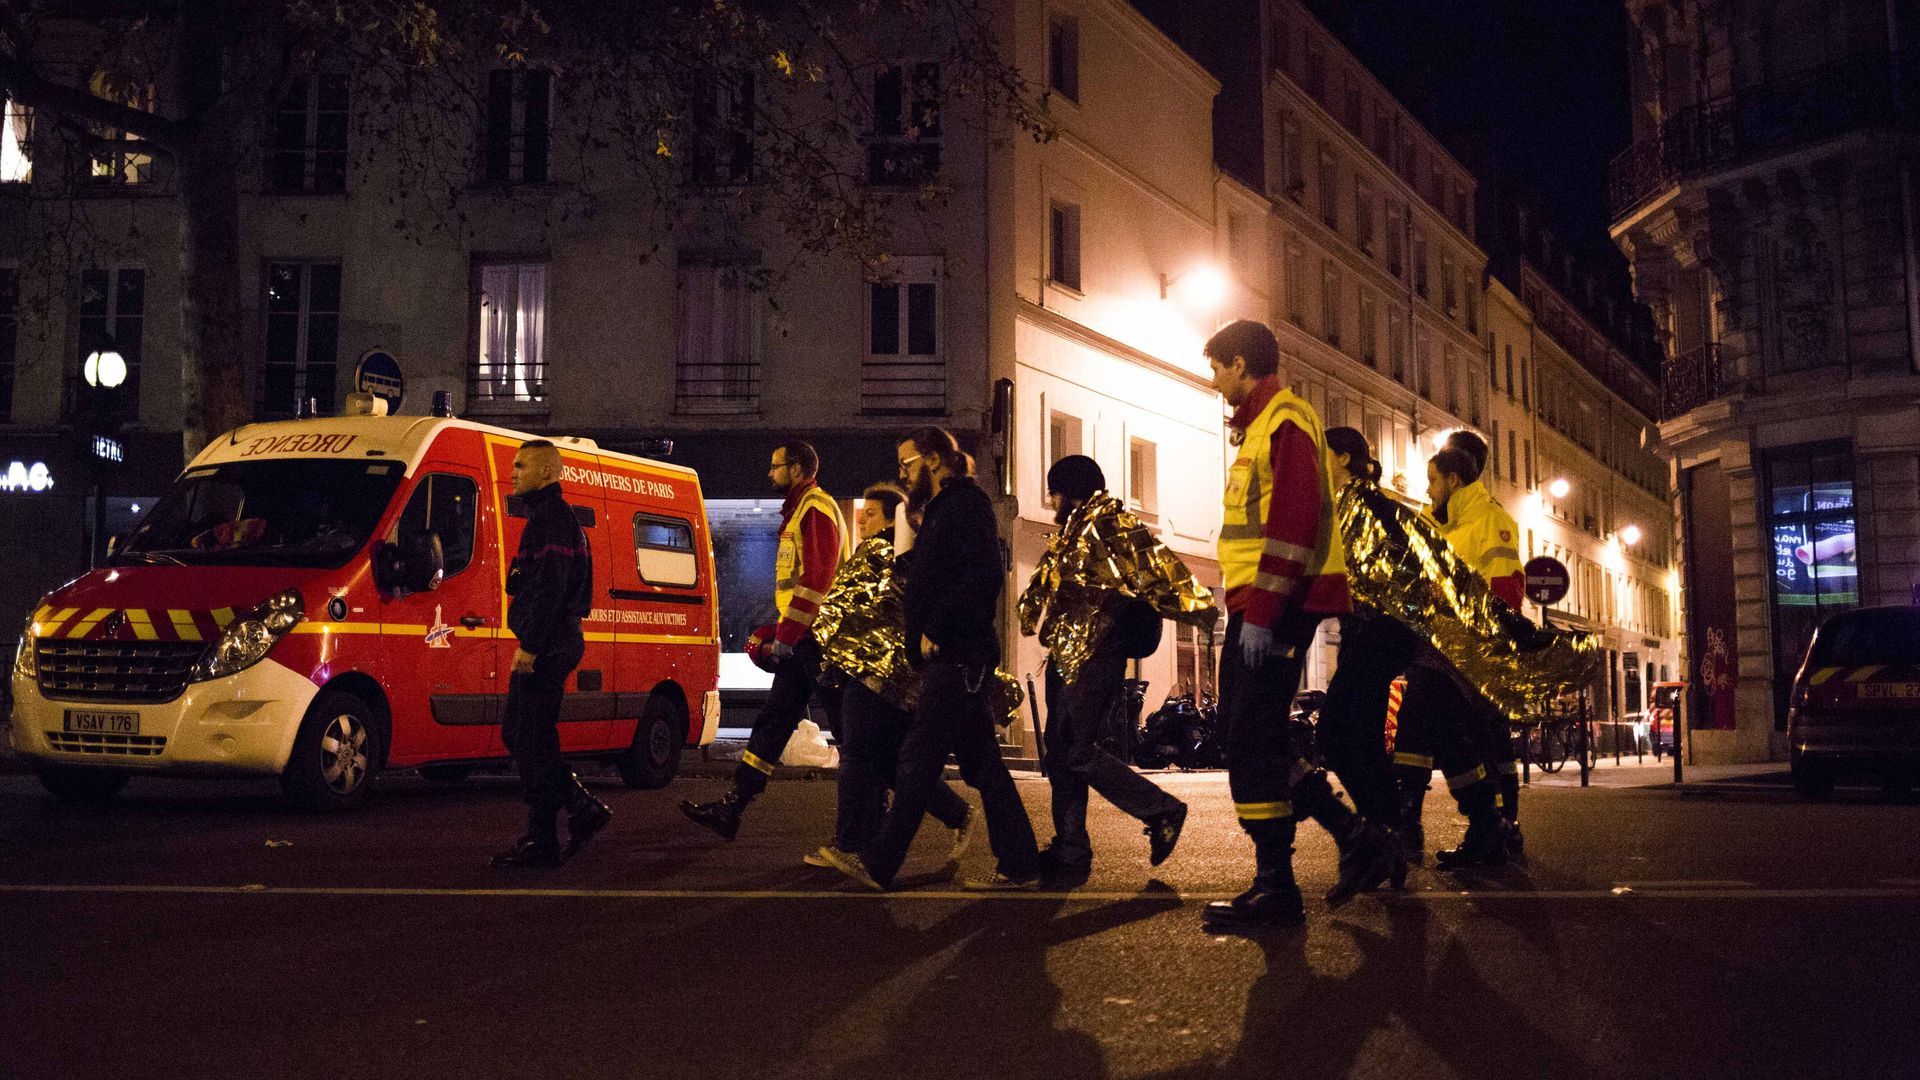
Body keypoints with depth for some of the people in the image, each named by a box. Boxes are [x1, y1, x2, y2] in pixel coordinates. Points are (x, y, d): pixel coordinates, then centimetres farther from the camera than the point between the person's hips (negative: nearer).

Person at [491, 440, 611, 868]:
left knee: (533, 741, -7)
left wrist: (530, 646, -24)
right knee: (517, 735, 14)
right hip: (548, 647, 11)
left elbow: (551, 588, -22)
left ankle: (541, 842, -1)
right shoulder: (548, 516, 21)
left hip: (546, 648, -11)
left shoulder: (552, 517, -13)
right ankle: (584, 809, 16)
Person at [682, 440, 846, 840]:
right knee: (773, 720, 7)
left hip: (817, 637, -10)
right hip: (801, 638, 10)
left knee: (845, 725, -3)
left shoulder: (816, 508, -11)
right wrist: (779, 633, 21)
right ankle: (731, 808, 8)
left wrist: (786, 636, -19)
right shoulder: (798, 511, 22)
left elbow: (817, 578, -20)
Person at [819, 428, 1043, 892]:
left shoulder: (965, 502, -8)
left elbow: (987, 574, -21)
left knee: (918, 759, -6)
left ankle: (879, 865, -2)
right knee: (981, 763, 9)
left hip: (958, 658, -10)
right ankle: (1019, 866, 13)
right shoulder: (943, 508, 22)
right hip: (955, 659, 10)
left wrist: (936, 631, -18)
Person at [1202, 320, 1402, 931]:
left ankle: (1275, 890, -3)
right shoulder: (1259, 424, 24)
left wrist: (1262, 613, -23)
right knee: (1245, 733, 10)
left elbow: (1296, 518, -19)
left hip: (1277, 605, -10)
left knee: (1251, 740, -9)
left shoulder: (1284, 417, -8)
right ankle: (1356, 839, 15)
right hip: (1257, 606, 10)